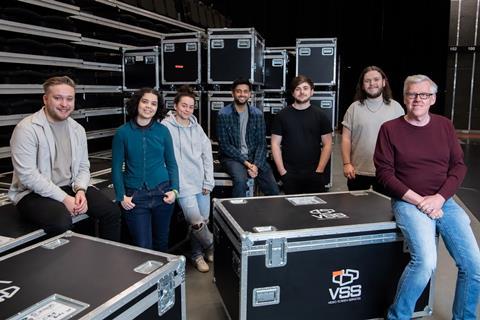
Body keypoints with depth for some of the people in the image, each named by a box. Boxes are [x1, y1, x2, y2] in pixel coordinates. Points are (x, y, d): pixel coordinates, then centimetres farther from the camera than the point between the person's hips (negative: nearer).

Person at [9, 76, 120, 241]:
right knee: (62, 222, -34)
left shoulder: (77, 129, 8)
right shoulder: (27, 128, -12)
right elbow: (27, 174, -19)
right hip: (34, 193, -6)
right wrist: (64, 198, -22)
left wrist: (80, 190, -11)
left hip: (70, 188, 6)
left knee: (111, 211, -10)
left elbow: (83, 167, 10)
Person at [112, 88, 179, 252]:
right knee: (143, 247, 3)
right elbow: (116, 167, 0)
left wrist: (174, 189, -4)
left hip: (162, 193, 2)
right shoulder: (122, 132, -3)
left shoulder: (163, 131, 1)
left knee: (161, 242, 16)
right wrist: (121, 196, -6)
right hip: (135, 197, -1)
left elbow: (171, 163, 7)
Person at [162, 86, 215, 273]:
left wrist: (208, 182, 4)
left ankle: (197, 255, 32)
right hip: (183, 185, -5)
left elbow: (207, 155, 10)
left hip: (201, 184, 5)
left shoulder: (196, 127, 10)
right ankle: (213, 248, 17)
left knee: (203, 221, 10)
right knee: (197, 223, -11)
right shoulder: (165, 127, -6)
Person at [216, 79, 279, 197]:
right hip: (232, 157, -3)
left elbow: (262, 143, 2)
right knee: (240, 180, -33)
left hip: (254, 157, 3)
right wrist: (245, 162, -17)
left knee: (274, 190, -10)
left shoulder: (257, 114, 4)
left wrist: (256, 164, -14)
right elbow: (224, 144, -9)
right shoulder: (223, 114, -6)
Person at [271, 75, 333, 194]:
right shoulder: (282, 115, 3)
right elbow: (275, 144, 2)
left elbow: (327, 145, 4)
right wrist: (282, 171, -4)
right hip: (290, 175, 0)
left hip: (314, 174, 0)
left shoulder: (320, 115, 5)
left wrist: (319, 170, -4)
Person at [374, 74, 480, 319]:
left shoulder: (444, 125, 10)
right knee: (425, 261, -25)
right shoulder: (390, 129, -2)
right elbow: (385, 174, -6)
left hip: (444, 202, 5)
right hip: (408, 202, -4)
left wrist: (439, 198, -8)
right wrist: (419, 201, -12)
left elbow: (458, 166, 8)